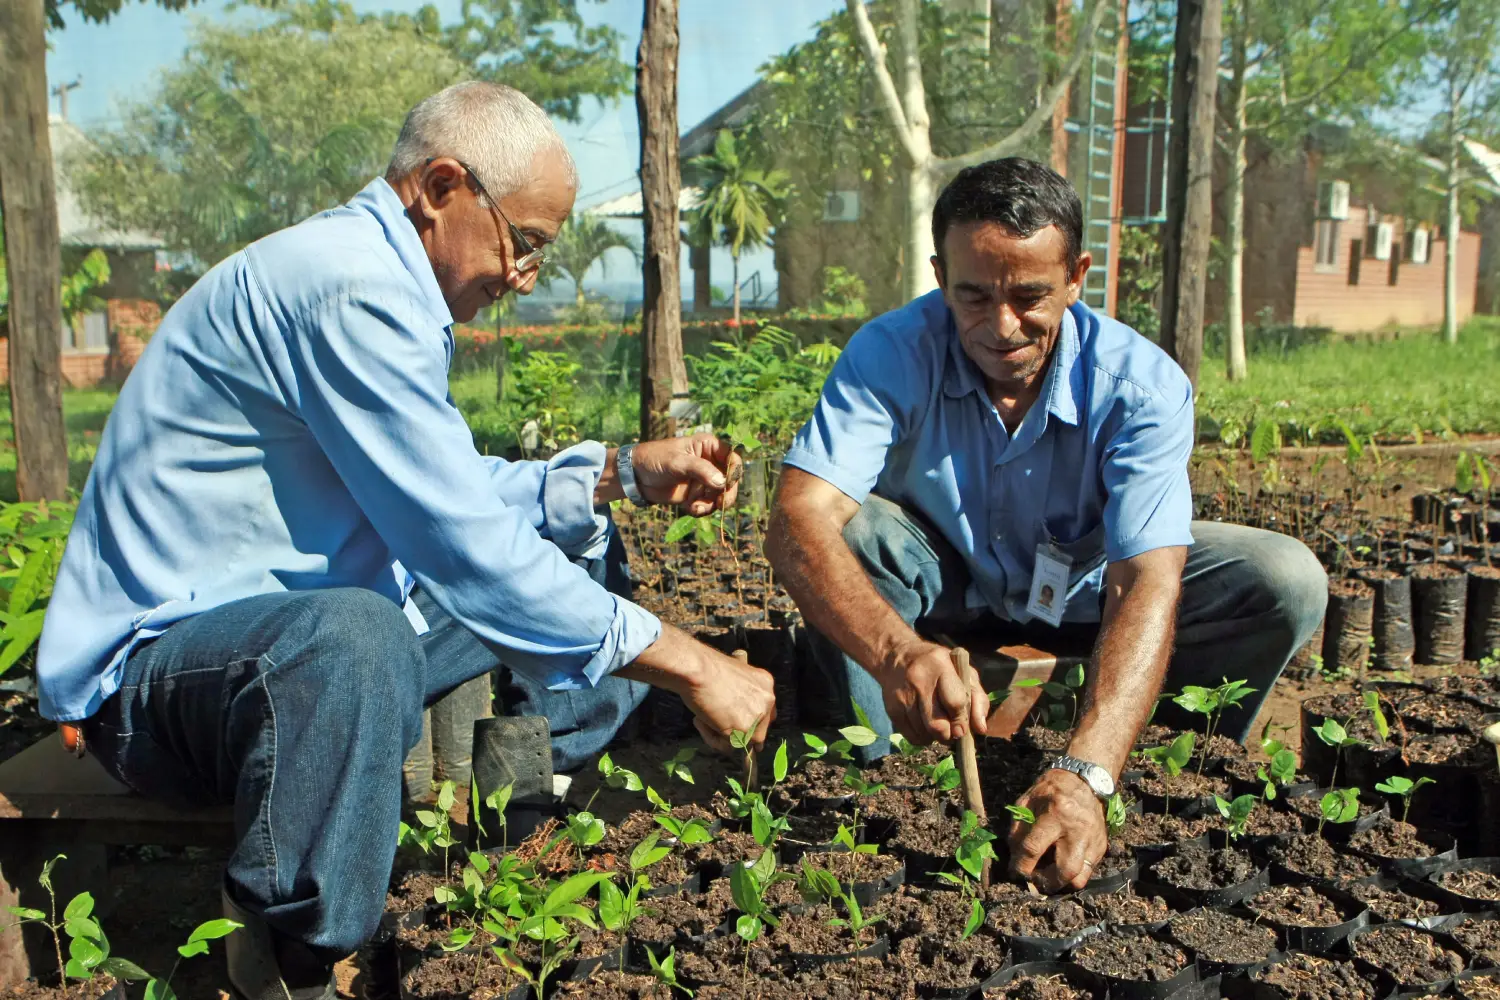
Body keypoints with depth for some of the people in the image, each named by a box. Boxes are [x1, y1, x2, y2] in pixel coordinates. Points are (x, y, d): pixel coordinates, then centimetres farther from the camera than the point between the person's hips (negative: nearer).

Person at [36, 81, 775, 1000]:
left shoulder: (374, 276, 9)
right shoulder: (350, 286, -25)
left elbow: (453, 493, 15)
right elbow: (466, 548, -29)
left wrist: (619, 473, 2)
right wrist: (686, 664, -22)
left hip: (300, 629, 10)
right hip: (155, 664, -10)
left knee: (571, 543, 14)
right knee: (351, 631, -44)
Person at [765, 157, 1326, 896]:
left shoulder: (1142, 384, -27)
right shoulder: (891, 354, -27)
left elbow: (1146, 585, -37)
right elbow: (797, 519, -39)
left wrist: (1086, 773, -53)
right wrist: (897, 653, -59)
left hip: (1082, 592, 1)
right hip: (944, 586, 0)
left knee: (1286, 583, -22)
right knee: (840, 535, -33)